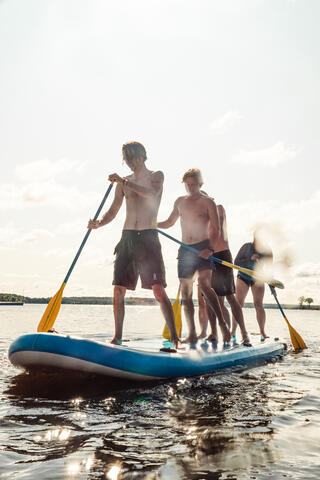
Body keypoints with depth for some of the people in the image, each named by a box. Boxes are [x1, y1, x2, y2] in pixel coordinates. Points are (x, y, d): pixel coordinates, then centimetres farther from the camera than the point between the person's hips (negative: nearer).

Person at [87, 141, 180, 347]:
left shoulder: (156, 176, 5)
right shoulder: (123, 182, 16)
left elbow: (150, 193, -18)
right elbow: (113, 211, 15)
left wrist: (124, 182, -23)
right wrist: (98, 223, -5)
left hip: (148, 238, -4)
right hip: (127, 238, 5)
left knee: (159, 290, -11)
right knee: (119, 290, 2)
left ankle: (175, 337, -4)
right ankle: (118, 337, 14)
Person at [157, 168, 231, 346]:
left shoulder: (207, 202, 1)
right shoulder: (180, 202, 15)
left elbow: (215, 228, -6)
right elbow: (169, 222, 26)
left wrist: (209, 248, -20)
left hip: (202, 247, -5)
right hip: (185, 250, 5)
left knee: (204, 285, -23)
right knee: (186, 293, 3)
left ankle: (223, 323, -12)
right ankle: (192, 334, 10)